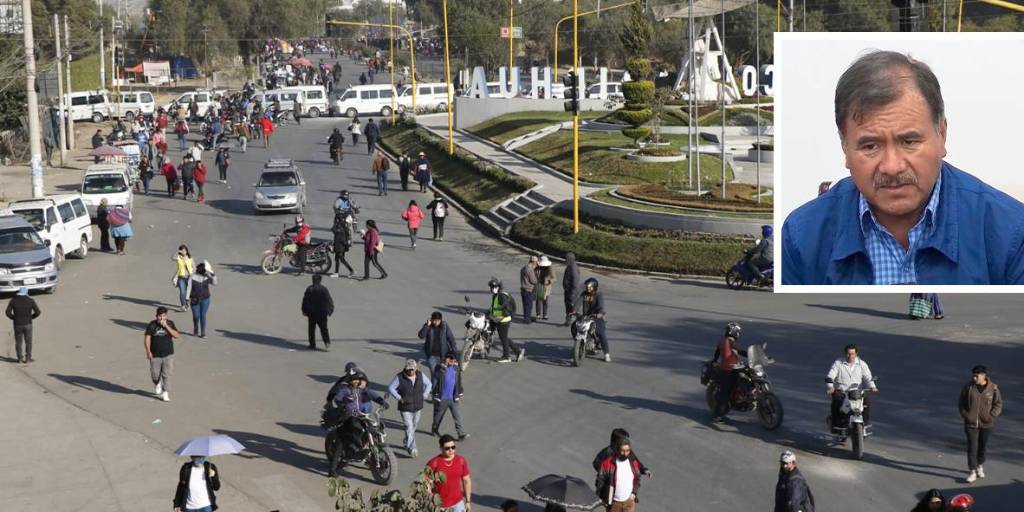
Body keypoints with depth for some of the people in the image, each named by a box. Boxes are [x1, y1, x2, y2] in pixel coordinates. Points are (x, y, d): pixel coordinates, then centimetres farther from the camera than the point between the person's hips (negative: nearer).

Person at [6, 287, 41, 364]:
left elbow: (8, 312, -11)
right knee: (28, 342, 12)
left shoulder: (13, 300, -4)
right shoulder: (30, 300, -6)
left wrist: (14, 318, 6)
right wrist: (31, 317, 7)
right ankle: (28, 358, 13)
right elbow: (38, 312, -9)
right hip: (27, 324, -1)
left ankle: (20, 358, 16)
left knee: (18, 342, 13)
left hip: (17, 324, 1)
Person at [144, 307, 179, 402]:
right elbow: (147, 338, -5)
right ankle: (158, 385, 39)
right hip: (155, 355, 0)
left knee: (167, 375, -3)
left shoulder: (170, 324, 0)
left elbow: (176, 335, -11)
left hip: (168, 355, 0)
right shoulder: (152, 325, -5)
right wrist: (148, 351, -13)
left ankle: (166, 393, 5)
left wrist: (166, 326, -20)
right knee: (155, 374, 7)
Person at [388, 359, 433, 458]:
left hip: (418, 407, 5)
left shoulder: (420, 375, -4)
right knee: (409, 428, -12)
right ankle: (412, 449, -13)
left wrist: (424, 395, 1)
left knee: (414, 426, 19)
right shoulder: (400, 377, -15)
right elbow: (390, 388, -5)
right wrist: (399, 398, -14)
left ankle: (407, 442, 41)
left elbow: (428, 384, 12)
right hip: (405, 408, -5)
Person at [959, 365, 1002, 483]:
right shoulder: (968, 387, -5)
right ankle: (972, 471, 1)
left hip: (986, 423, 1)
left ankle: (980, 466, 37)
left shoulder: (993, 388, -7)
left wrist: (991, 416, -12)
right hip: (971, 423, -1)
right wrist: (965, 415, -9)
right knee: (972, 447, -4)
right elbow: (962, 403, 4)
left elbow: (998, 404, -1)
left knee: (983, 446, 15)